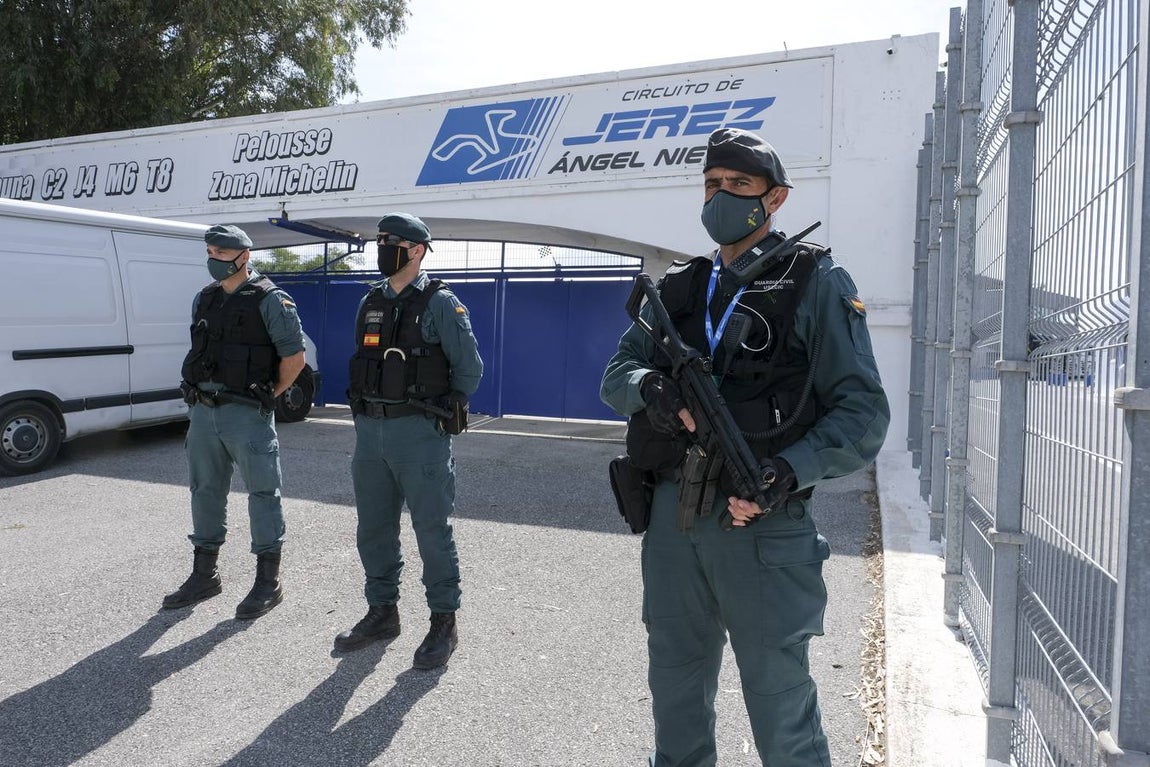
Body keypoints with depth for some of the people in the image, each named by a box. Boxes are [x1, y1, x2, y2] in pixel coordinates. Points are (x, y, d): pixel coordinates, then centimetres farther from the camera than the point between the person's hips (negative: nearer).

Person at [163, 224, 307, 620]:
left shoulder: (270, 300, -8)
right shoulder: (203, 299, 13)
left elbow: (294, 357, -7)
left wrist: (268, 395, -1)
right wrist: (200, 393, 13)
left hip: (246, 413, -7)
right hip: (203, 410, 7)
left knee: (262, 493, 0)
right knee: (205, 491, 14)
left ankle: (268, 583, 9)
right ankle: (204, 575, 29)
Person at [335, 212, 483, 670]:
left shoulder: (440, 303, -7)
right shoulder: (369, 303, 13)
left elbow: (469, 368, -5)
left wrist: (438, 408, 3)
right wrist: (371, 407, 13)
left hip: (419, 434, -7)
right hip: (369, 429, 7)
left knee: (432, 530, 0)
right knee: (373, 528, 14)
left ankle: (444, 623, 14)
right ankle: (382, 613, 30)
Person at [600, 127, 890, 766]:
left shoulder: (816, 283, -2)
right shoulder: (678, 289, 13)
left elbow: (863, 411, -7)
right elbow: (616, 373, 8)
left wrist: (790, 471, -23)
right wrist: (650, 386, -15)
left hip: (762, 525, -5)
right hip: (671, 517, 5)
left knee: (781, 713, 7)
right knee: (675, 695, 20)